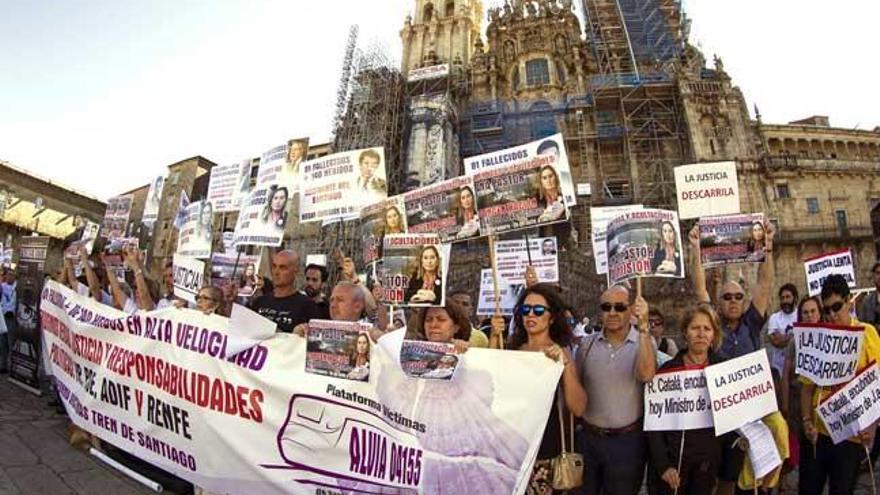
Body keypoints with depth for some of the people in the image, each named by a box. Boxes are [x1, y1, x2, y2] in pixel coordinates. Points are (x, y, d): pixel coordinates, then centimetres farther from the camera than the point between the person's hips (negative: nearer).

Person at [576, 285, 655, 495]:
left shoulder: (644, 342, -8)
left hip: (627, 439, -2)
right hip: (589, 437, 2)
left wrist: (643, 326, -33)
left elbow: (646, 375, -28)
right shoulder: (587, 343, -1)